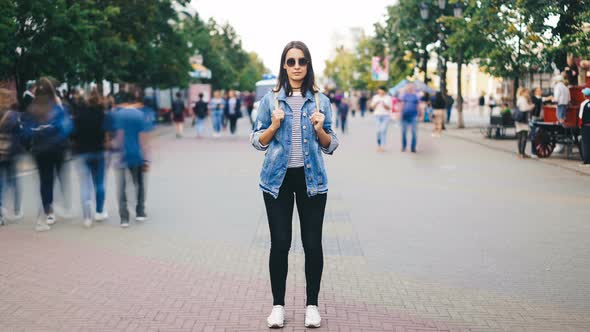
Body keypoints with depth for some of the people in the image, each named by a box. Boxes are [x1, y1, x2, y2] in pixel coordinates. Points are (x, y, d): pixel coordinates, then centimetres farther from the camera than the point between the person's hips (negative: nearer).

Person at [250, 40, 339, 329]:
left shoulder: (320, 100, 6)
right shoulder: (270, 99, 3)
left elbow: (331, 146, 8)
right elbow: (257, 141, 5)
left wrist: (320, 130, -11)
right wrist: (274, 126, -12)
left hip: (311, 178, 1)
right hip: (279, 178, 0)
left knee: (312, 243, 3)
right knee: (280, 243, 2)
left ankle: (312, 305, 18)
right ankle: (278, 305, 16)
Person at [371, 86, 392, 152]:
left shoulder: (388, 98, 2)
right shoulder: (375, 97, 10)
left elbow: (389, 108, -1)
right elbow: (372, 107, 9)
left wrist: (384, 105, -19)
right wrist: (376, 103, -10)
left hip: (386, 116, -2)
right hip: (377, 115, 2)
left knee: (383, 130, -12)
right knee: (378, 131, 0)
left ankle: (383, 146, -11)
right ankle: (378, 145, 11)